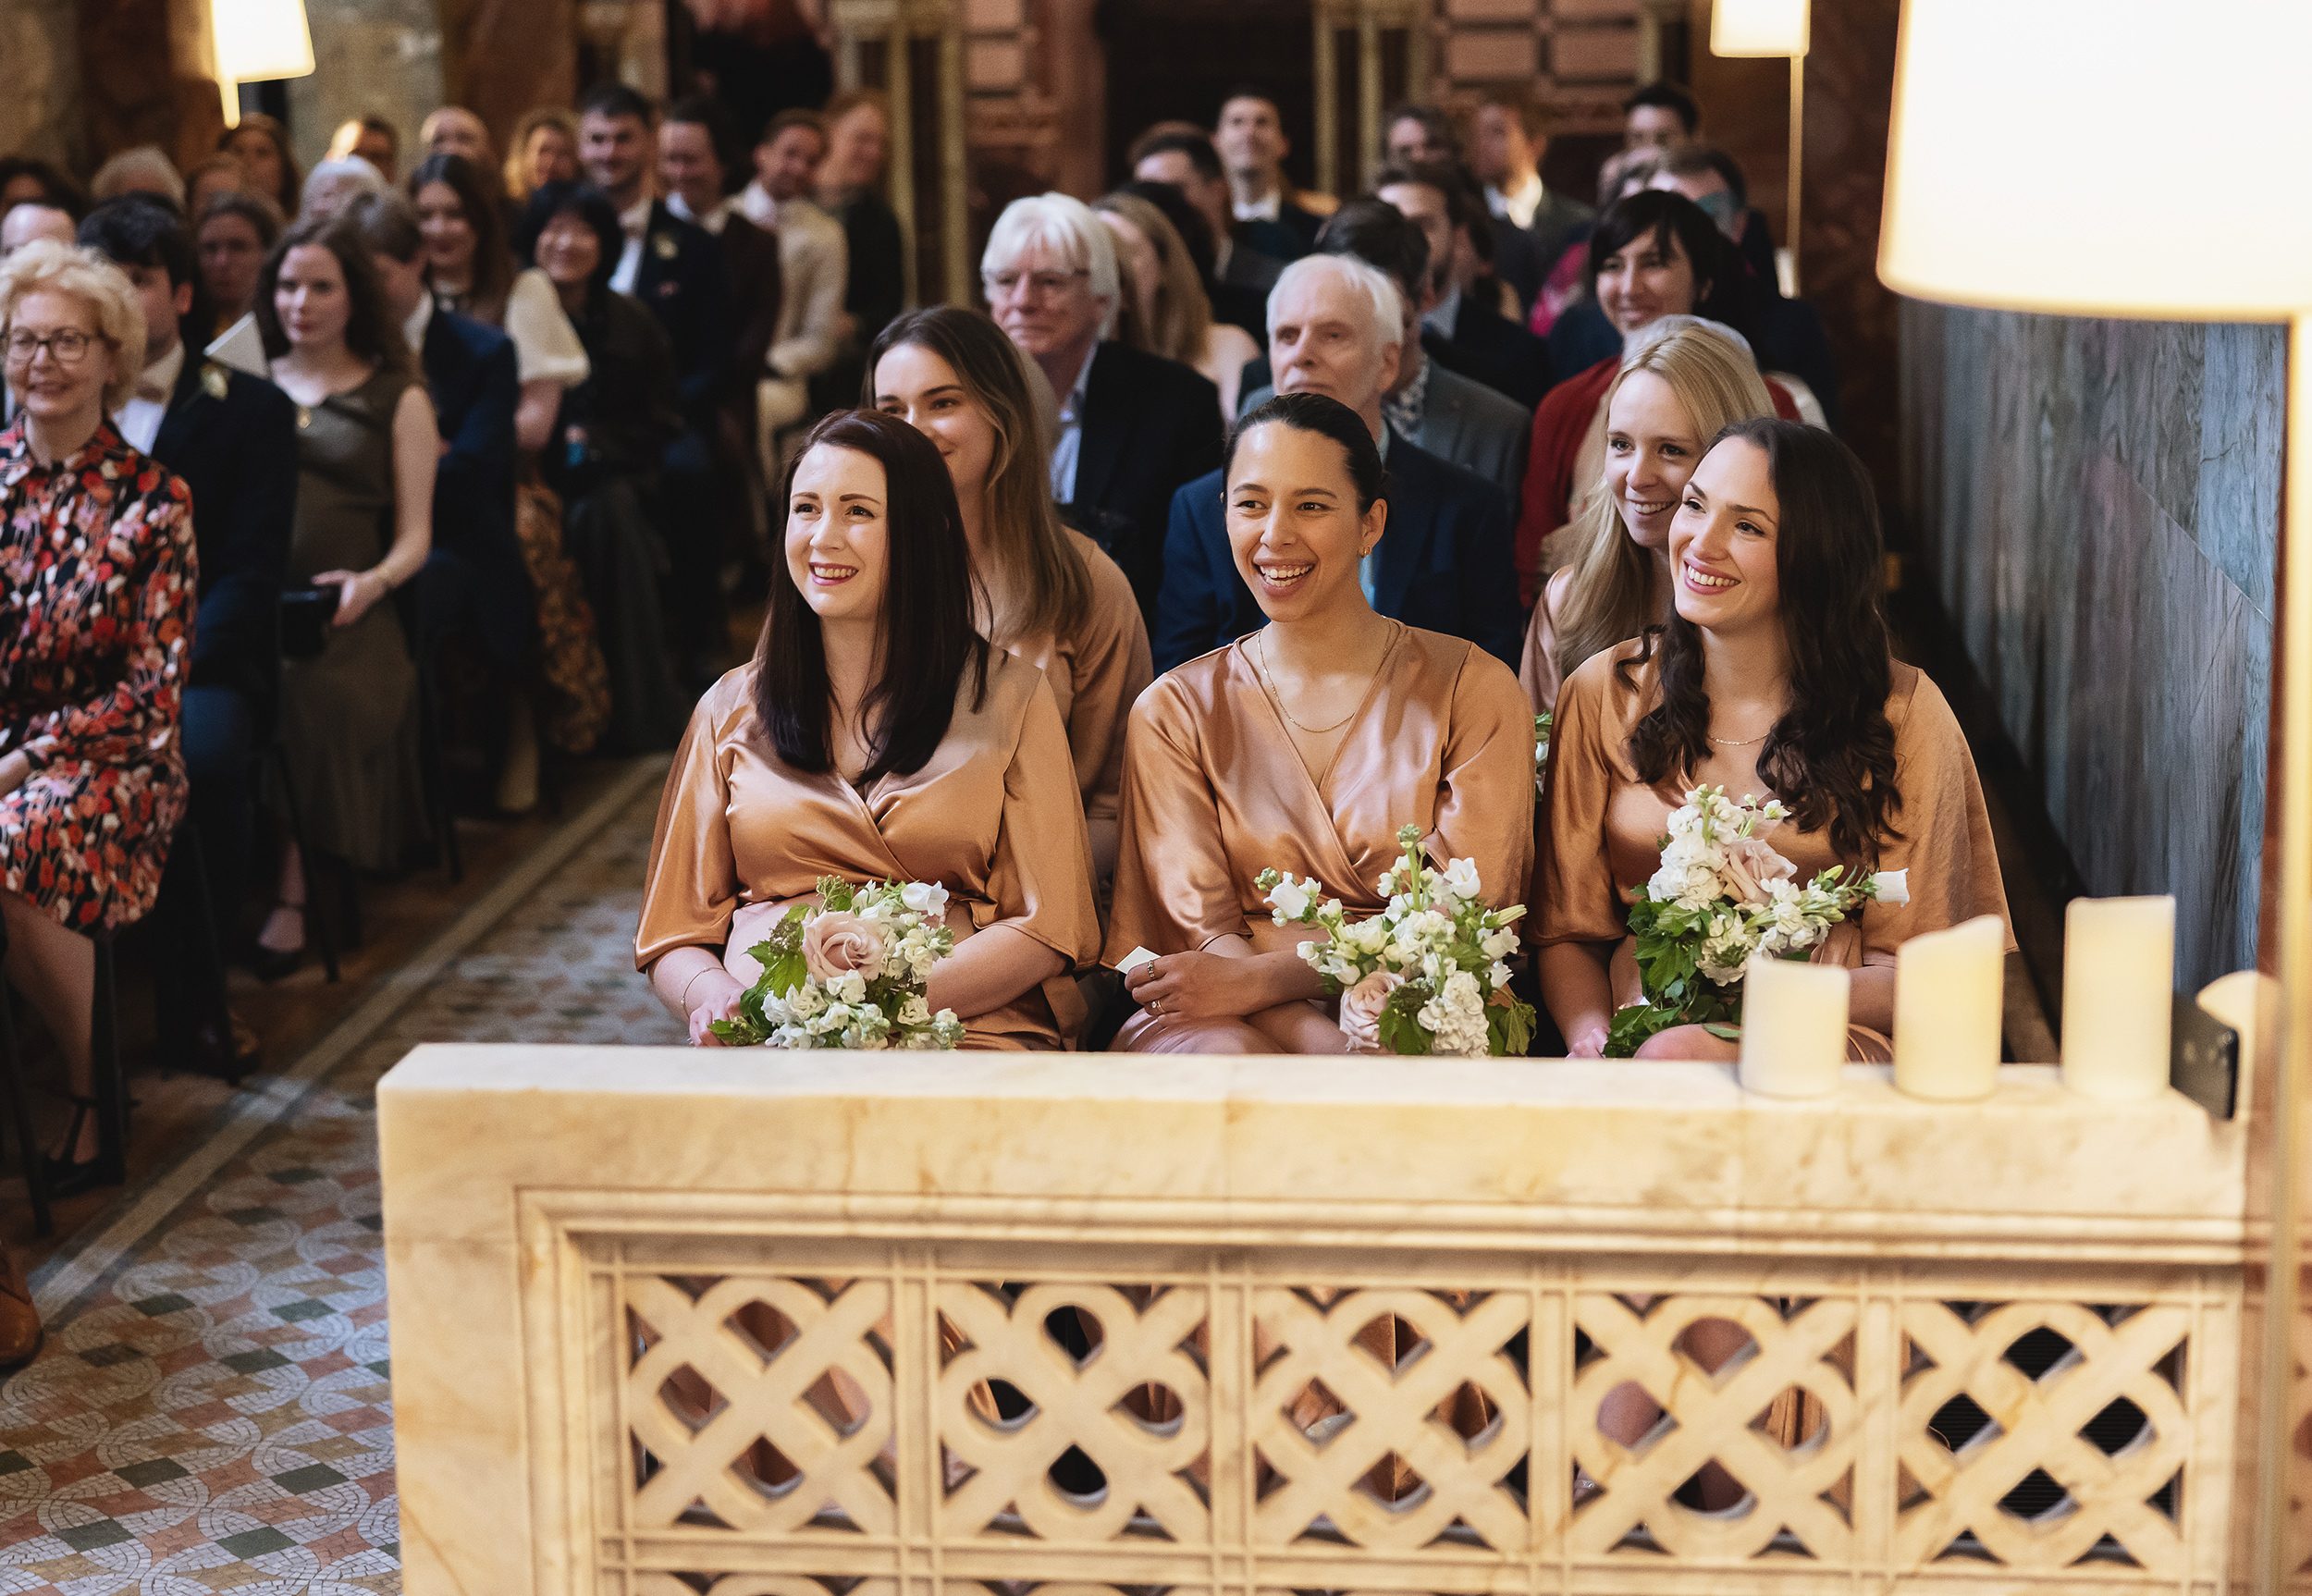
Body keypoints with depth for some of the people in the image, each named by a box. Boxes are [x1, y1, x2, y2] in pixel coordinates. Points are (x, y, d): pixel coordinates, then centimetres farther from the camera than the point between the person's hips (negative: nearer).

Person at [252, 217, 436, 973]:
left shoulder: (398, 398, 16)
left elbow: (414, 536, 10)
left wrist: (370, 583, -12)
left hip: (341, 610, -2)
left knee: (300, 690, -36)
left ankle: (290, 892, -25)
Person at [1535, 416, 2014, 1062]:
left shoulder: (1904, 712, 2)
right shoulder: (1604, 693, 8)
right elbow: (1567, 934, 10)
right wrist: (1591, 1034, -12)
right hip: (1642, 1037, 3)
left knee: (1677, 1059, -36)